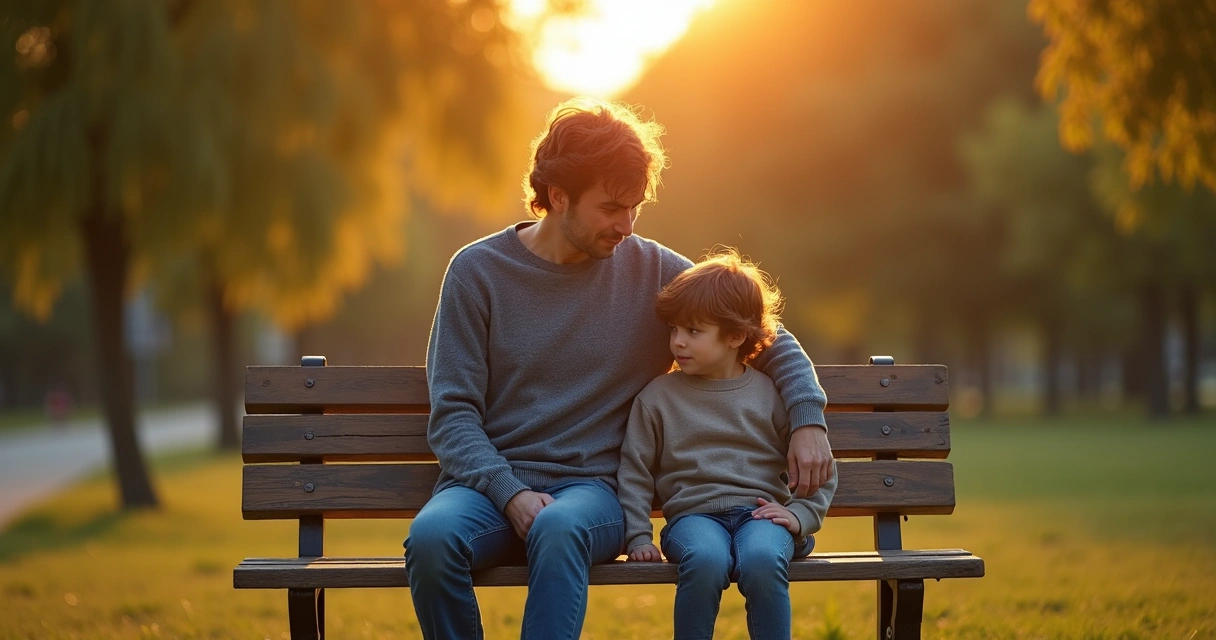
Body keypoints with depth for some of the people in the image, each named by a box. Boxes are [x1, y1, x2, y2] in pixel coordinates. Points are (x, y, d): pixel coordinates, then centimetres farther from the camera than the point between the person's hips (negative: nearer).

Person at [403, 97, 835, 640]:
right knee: (432, 535, -35)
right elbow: (453, 413, -2)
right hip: (489, 482, 0)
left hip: (591, 486, 0)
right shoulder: (478, 271, 2)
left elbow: (772, 343, 15)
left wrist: (808, 420, -3)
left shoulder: (654, 272, 7)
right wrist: (510, 495, -17)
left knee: (559, 528, -38)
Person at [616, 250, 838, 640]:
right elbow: (634, 472, 12)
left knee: (763, 560, -35)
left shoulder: (772, 395, 9)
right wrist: (638, 536, 2)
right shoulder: (658, 397, 10)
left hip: (761, 512, 0)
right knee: (705, 559, -36)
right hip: (694, 513, 0)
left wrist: (799, 515, -2)